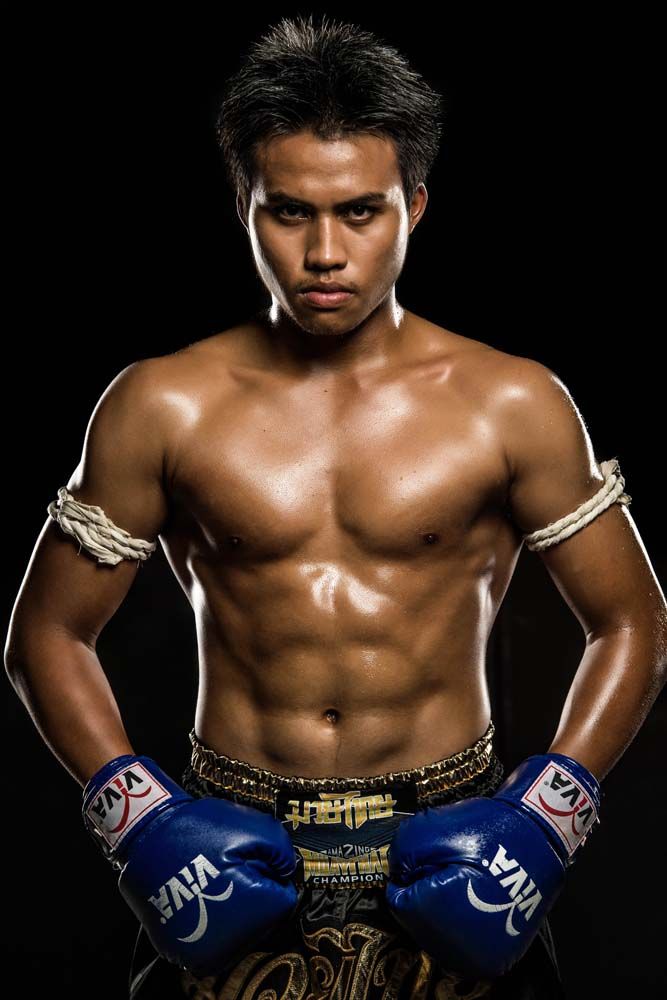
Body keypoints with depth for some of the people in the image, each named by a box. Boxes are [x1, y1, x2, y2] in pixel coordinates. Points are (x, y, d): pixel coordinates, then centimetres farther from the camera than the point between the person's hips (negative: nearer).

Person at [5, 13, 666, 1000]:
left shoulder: (511, 405, -5)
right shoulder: (161, 408, -5)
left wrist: (545, 814, -8)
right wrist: (134, 811, -9)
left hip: (447, 855, 0)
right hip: (227, 855, 1)